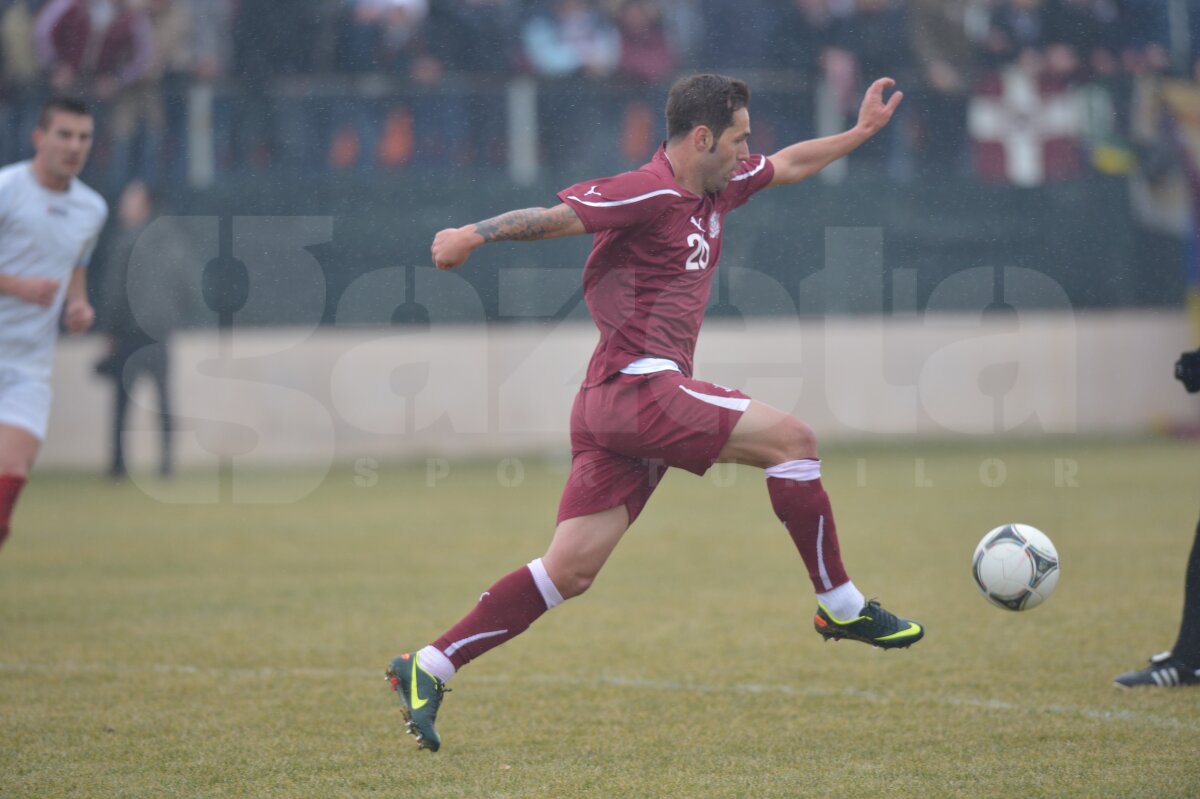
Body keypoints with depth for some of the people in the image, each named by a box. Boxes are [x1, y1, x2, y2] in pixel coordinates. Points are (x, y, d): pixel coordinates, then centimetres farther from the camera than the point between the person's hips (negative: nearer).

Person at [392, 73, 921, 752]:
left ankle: (429, 670, 5)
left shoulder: (717, 188, 18)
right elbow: (557, 216, -16)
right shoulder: (650, 193, -11)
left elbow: (788, 166, 34)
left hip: (612, 405, 10)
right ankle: (842, 606, 0)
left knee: (570, 572, 4)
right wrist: (476, 234, -27)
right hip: (638, 386, -10)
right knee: (791, 438, -10)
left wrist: (863, 131, 35)